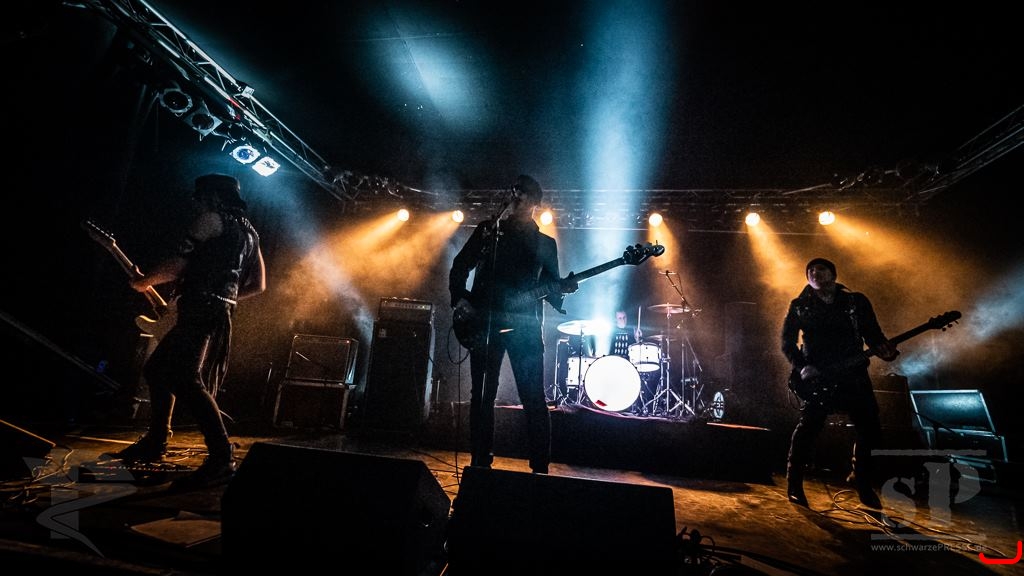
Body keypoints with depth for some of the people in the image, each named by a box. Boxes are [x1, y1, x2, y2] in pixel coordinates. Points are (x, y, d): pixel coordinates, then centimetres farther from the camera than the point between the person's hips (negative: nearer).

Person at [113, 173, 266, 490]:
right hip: (219, 313, 10)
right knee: (157, 368, 21)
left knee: (185, 379, -18)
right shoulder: (248, 231, 23)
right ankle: (155, 442, 30)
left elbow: (178, 263, -8)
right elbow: (259, 284, 21)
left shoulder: (211, 219, -1)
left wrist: (143, 281, 9)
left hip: (201, 312, -10)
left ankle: (221, 459, -24)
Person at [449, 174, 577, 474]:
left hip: (525, 326, 0)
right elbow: (460, 266, 11)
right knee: (482, 395, 5)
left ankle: (540, 468, 6)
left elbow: (548, 288, 10)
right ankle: (480, 462, 17)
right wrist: (459, 299, -4)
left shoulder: (546, 243, 12)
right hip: (484, 322, 1)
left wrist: (562, 287, -12)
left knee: (534, 399, -3)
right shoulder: (488, 230, 11)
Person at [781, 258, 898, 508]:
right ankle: (794, 485, 2)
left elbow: (873, 333, 8)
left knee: (870, 428, 3)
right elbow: (788, 342, 3)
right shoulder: (799, 306, 4)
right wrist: (802, 368, -10)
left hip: (853, 373, 3)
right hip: (816, 378, -3)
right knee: (808, 427, -11)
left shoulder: (857, 301, 9)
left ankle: (864, 486, 25)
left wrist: (884, 349, -14)